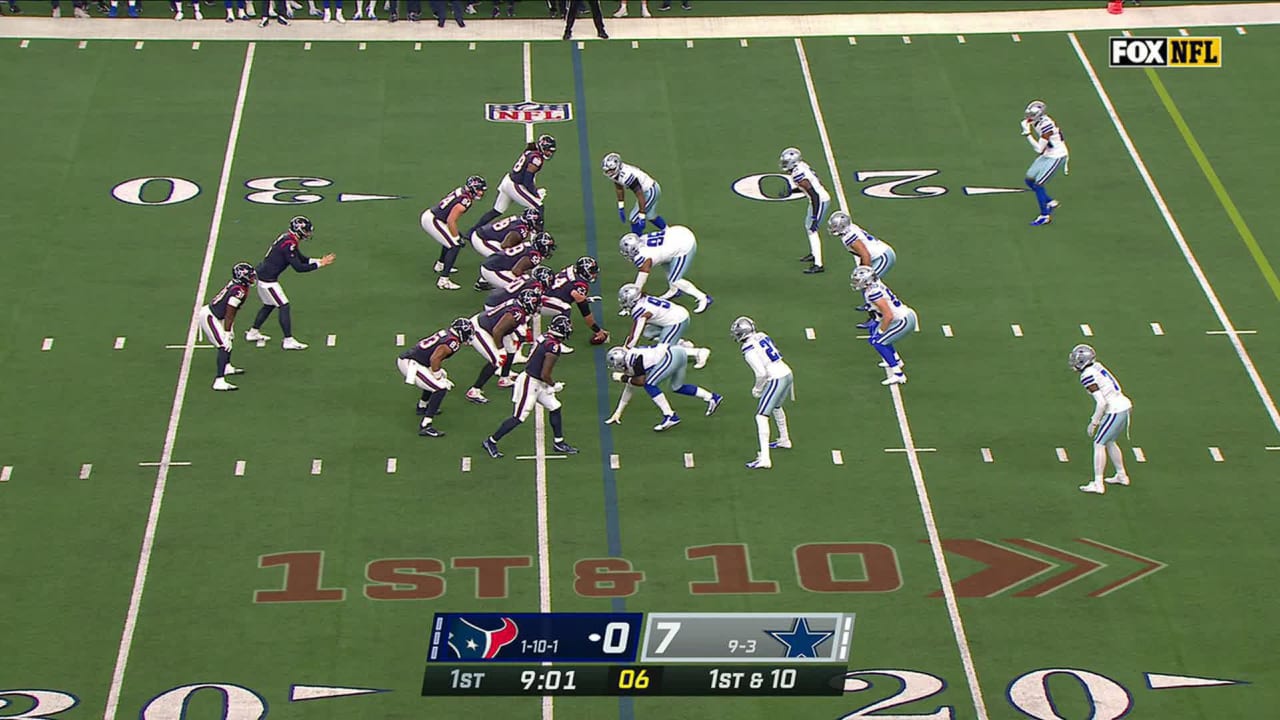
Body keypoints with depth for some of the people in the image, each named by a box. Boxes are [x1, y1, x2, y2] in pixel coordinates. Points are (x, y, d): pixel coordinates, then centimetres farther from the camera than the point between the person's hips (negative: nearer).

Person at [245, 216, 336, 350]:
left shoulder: (287, 238, 8)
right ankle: (288, 340, -6)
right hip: (267, 279, -10)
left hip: (262, 274, 10)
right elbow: (298, 267, -25)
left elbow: (301, 258, 15)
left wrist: (319, 261, 2)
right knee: (284, 306, -7)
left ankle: (252, 333, 34)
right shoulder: (289, 244, -23)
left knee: (270, 304, 23)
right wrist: (319, 265, -20)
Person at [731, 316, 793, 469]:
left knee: (761, 416, -6)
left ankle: (764, 458, -13)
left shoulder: (749, 350, -15)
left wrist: (757, 388, -2)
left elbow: (761, 373, -20)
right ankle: (784, 439, 52)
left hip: (776, 380, -9)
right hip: (787, 373, 9)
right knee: (776, 406, 32)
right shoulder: (762, 336, 10)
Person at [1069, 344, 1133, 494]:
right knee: (1109, 442, 23)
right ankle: (1121, 476, 32)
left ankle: (1098, 484, -5)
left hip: (1115, 412, -9)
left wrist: (1093, 423, -10)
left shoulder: (1088, 376, -16)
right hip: (1124, 406, 9)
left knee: (1099, 444, -3)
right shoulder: (1097, 367, 11)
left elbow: (1101, 403, -20)